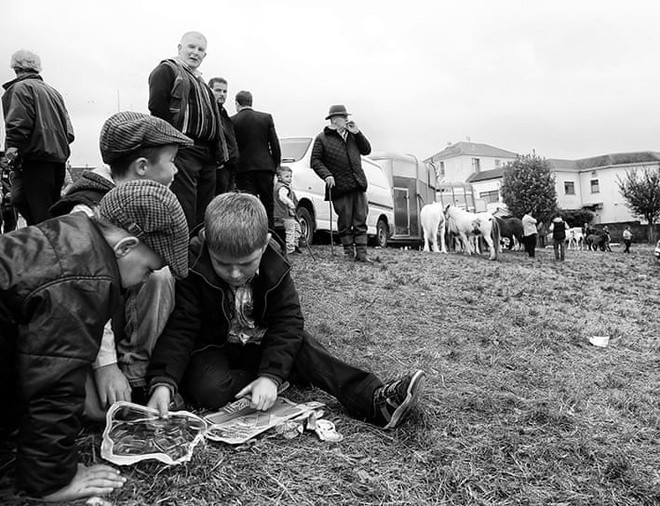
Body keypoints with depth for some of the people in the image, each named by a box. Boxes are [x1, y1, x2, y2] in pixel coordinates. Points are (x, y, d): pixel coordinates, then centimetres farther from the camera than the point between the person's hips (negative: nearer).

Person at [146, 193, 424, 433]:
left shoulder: (275, 268, -16)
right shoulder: (192, 270, -23)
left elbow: (287, 323, -18)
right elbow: (179, 328, -24)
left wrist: (270, 375, -32)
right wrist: (163, 382, -39)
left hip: (258, 345, 2)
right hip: (211, 347, -1)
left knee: (302, 345, -23)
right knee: (211, 389, -33)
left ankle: (376, 400, -28)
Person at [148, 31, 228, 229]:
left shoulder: (200, 81, 29)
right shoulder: (166, 70, 4)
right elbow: (157, 108, -10)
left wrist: (219, 153, 14)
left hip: (206, 154, 8)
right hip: (182, 151, -8)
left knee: (204, 215, 9)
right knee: (184, 214, -12)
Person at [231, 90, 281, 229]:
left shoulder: (232, 120, -2)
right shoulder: (266, 117, 2)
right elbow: (275, 144, 2)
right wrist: (276, 165, 10)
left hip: (243, 167, -1)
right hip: (265, 165, 2)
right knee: (268, 204, 11)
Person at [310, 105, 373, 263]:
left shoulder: (352, 135, 19)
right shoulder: (322, 138, 3)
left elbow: (366, 150, 15)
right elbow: (315, 161, 0)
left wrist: (356, 133, 5)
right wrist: (326, 175, -14)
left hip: (358, 185, 5)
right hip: (340, 188, -5)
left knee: (360, 221, 2)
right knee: (345, 222, 1)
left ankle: (361, 253, 4)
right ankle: (349, 252, 12)